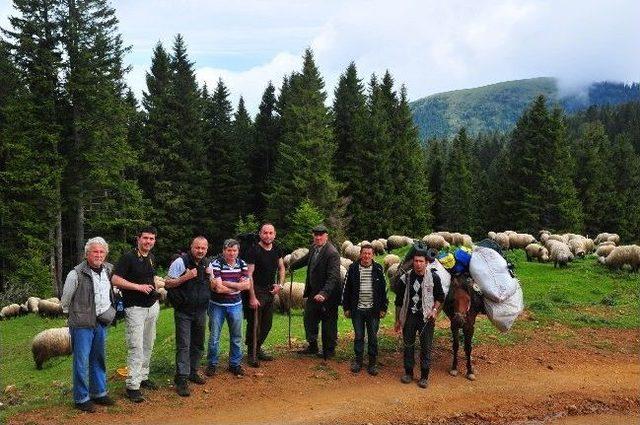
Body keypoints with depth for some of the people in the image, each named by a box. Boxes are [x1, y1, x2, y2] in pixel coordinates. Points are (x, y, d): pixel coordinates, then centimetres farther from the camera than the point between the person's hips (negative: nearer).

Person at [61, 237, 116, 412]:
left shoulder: (109, 270, 5)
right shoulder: (76, 274, -14)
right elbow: (66, 298, -3)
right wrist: (71, 313, 9)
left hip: (102, 323, 6)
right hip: (82, 324, -6)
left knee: (99, 359, 16)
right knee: (82, 362, 0)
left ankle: (99, 393, 28)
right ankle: (81, 398, 12)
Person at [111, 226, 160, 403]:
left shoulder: (151, 258, 11)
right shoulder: (128, 257, -12)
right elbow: (115, 280, -19)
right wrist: (139, 286, -23)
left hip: (152, 307, 8)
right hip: (135, 308, -8)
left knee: (148, 346, 15)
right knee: (136, 347, -9)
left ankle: (143, 377, 28)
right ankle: (132, 386, -3)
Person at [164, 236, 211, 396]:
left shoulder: (207, 264, 7)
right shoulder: (180, 262, -11)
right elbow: (167, 283, -11)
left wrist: (211, 276, -4)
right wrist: (185, 277, -24)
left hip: (201, 311, 6)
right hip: (183, 312, -6)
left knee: (198, 344, 14)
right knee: (183, 345, -7)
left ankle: (192, 372, 30)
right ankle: (181, 379, -4)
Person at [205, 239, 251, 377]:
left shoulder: (242, 264, 0)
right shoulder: (216, 264, -15)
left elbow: (247, 285, -8)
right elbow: (218, 288, -23)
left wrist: (228, 283, -19)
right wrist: (238, 285, -14)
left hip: (235, 305, 4)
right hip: (217, 305, -3)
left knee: (236, 337, 12)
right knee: (214, 337, 8)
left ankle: (235, 364, 26)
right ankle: (212, 364, 24)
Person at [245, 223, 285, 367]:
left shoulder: (276, 249, 4)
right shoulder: (254, 250, -16)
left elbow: (281, 268, 18)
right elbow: (249, 274, -18)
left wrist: (280, 284, 2)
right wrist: (252, 297, -21)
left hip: (270, 291, 7)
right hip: (256, 291, -7)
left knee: (267, 324, 14)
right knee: (254, 324, 0)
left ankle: (258, 349, 30)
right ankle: (252, 354, 14)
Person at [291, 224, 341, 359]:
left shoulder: (332, 253, -23)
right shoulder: (314, 248, 1)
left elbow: (333, 277, -31)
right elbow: (305, 260, 23)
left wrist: (324, 293, -42)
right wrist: (291, 267, 35)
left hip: (328, 296, -8)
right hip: (314, 293, 8)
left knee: (328, 324, 7)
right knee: (309, 319, 20)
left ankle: (329, 351, 25)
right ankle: (312, 347, 37)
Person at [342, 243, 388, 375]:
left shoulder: (378, 269, 0)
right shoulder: (353, 268, -1)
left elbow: (384, 289, 5)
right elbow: (346, 289, 3)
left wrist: (383, 308, 3)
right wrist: (346, 308, 2)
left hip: (373, 310, 0)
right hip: (357, 309, 0)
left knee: (373, 337, 7)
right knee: (358, 336, 9)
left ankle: (373, 363, 19)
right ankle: (358, 361, 23)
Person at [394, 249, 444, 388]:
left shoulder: (434, 278, -4)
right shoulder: (405, 278, -1)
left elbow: (440, 297, 7)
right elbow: (399, 301, 6)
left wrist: (434, 310, -9)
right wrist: (397, 320, 7)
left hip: (426, 318, -1)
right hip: (409, 317, 1)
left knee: (426, 347, 3)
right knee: (408, 345, 11)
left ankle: (424, 376, 15)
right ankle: (408, 372, 25)